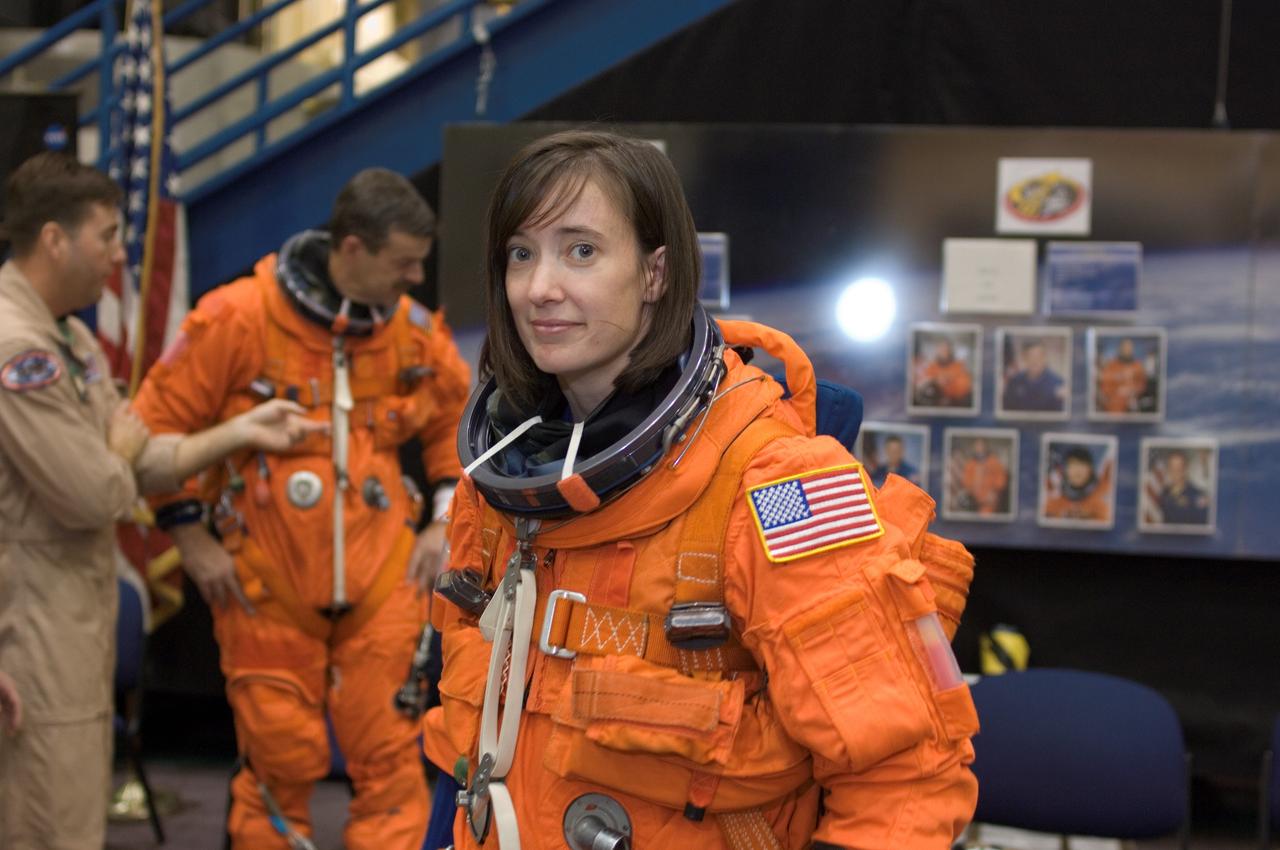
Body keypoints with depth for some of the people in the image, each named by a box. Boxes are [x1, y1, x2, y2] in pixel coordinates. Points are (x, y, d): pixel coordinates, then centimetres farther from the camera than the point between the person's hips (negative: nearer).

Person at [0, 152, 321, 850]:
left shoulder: (69, 339, 14)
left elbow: (138, 467, 13)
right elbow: (91, 497, -23)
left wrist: (238, 432, 4)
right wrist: (123, 448, -2)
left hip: (79, 613, 11)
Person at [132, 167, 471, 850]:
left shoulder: (415, 331, 1)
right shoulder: (238, 318, -12)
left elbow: (455, 421, 18)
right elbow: (159, 423, -4)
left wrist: (441, 521, 8)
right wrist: (191, 537, -5)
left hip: (381, 584, 3)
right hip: (266, 587, -3)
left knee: (390, 757, 3)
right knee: (281, 764, 6)